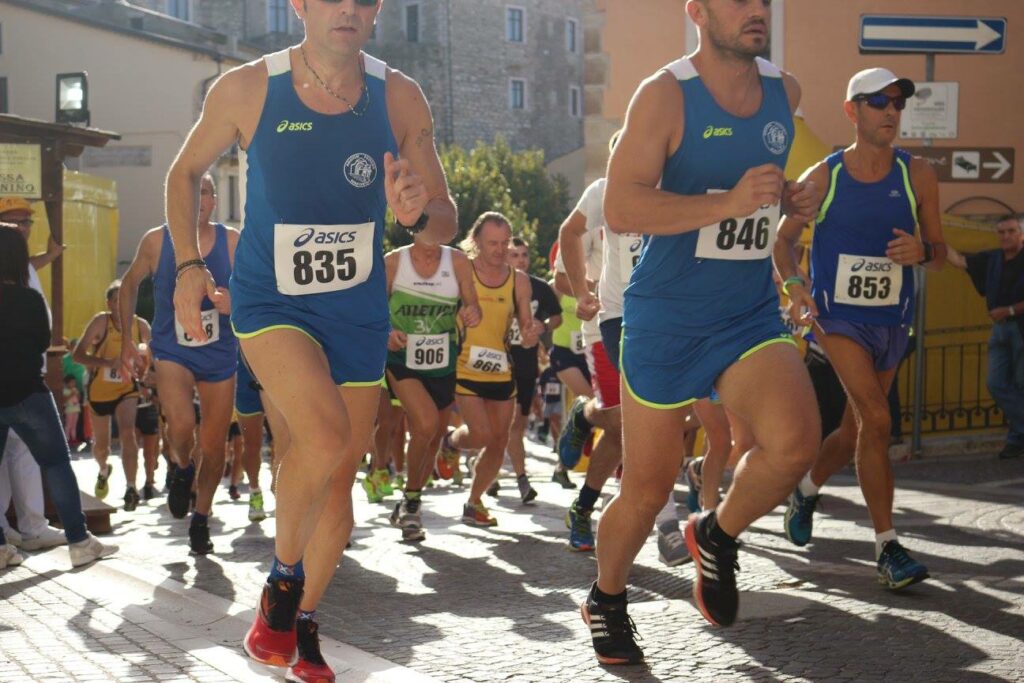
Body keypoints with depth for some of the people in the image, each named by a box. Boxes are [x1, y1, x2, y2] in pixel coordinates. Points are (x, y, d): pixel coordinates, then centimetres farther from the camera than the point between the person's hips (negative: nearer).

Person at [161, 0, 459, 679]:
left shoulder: (400, 98, -6)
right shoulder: (247, 89, -10)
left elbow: (446, 223, -1)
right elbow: (186, 172, 7)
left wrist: (419, 213, -25)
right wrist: (189, 265, -5)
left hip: (358, 310, 3)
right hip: (270, 299, -3)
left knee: (338, 476, 9)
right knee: (325, 437, -27)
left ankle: (305, 622, 29)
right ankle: (282, 581, -1)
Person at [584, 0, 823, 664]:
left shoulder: (785, 92, 6)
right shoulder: (665, 94, -11)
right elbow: (620, 208, -20)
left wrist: (794, 196, 7)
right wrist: (729, 202, -28)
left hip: (751, 312, 4)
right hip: (666, 317, -4)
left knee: (795, 442, -21)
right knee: (648, 486, 5)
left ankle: (718, 535, 10)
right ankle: (607, 600, 33)